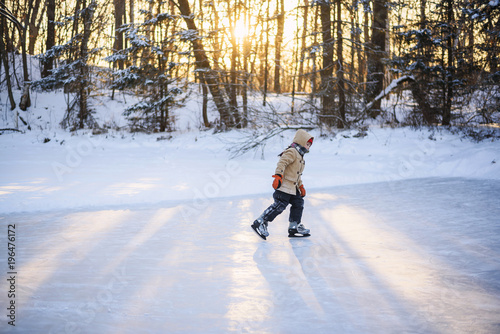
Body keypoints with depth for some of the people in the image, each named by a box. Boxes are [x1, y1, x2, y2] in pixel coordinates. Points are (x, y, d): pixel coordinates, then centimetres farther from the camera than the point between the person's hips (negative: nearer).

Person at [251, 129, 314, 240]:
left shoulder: (299, 156, 25)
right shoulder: (292, 152, -10)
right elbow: (282, 163, -23)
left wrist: (301, 186, 29)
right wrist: (278, 176, -34)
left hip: (292, 188, 11)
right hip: (284, 185, -11)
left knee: (298, 203, 9)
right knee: (279, 206, -15)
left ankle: (294, 228, 17)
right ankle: (260, 223, -10)